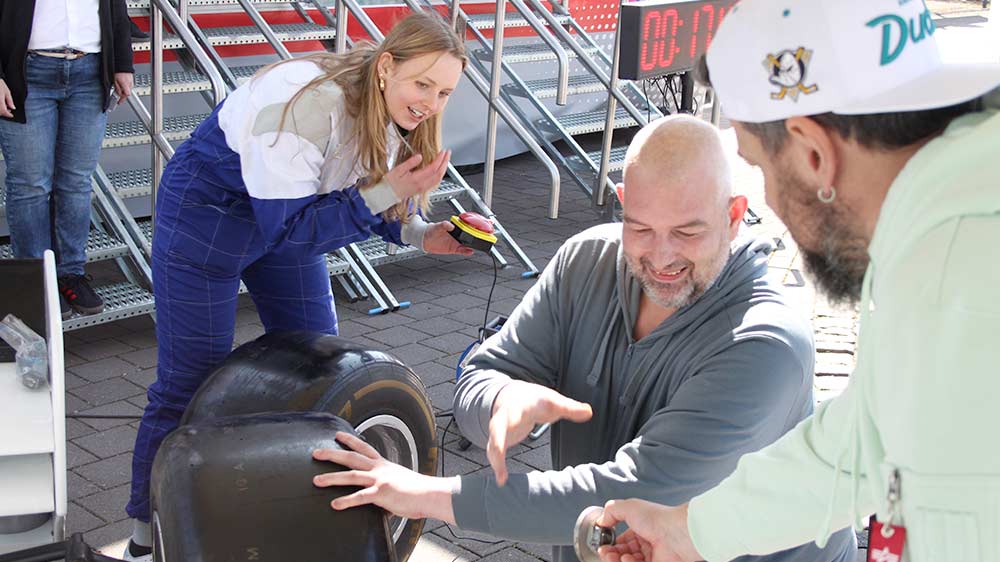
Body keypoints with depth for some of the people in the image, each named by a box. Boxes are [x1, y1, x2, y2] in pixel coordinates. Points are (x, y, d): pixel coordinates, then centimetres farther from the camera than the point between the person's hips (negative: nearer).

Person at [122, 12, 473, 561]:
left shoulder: (398, 116, -11)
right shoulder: (308, 103, -36)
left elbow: (369, 199, 3)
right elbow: (286, 227, -34)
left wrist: (422, 234, -16)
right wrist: (386, 193, -37)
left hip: (288, 223, 8)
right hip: (207, 220, -7)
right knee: (188, 382, -3)